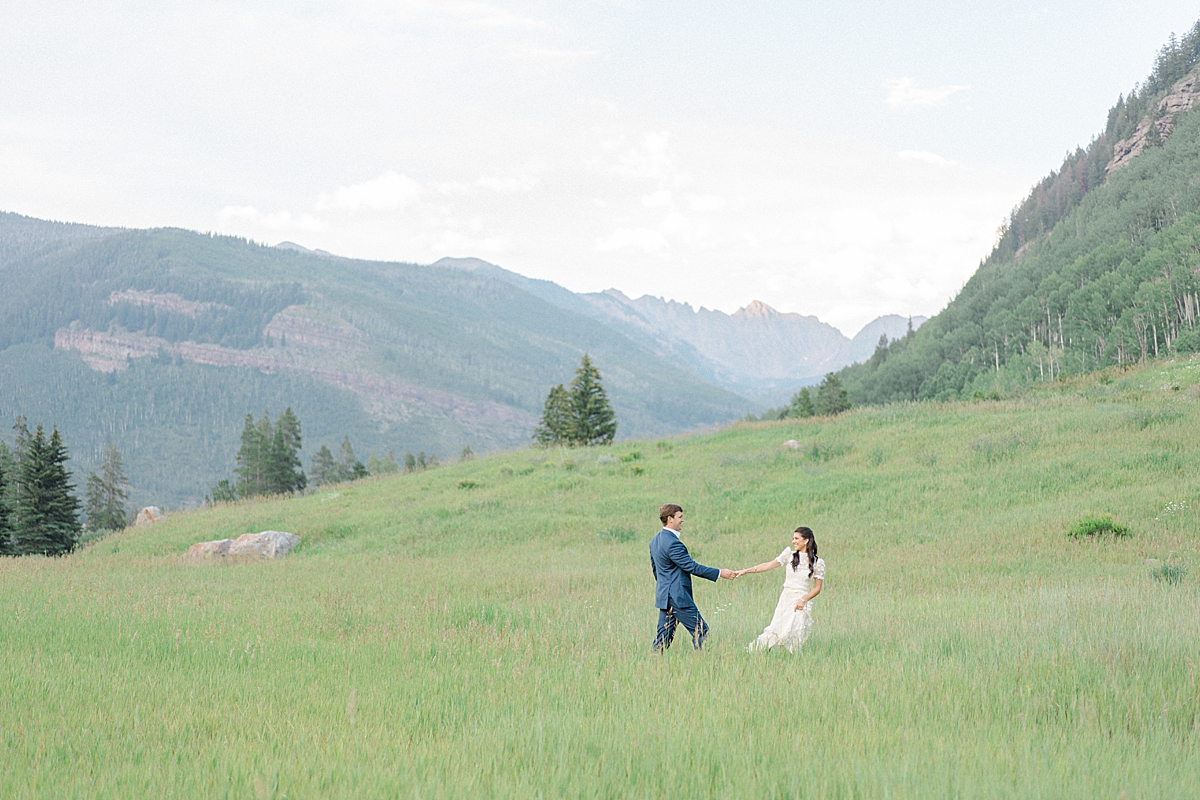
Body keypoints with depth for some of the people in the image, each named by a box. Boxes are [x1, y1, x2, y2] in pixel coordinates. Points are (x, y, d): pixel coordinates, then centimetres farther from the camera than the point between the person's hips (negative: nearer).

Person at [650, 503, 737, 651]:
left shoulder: (655, 540, 12)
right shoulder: (672, 543, -19)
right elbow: (692, 566, -19)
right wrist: (720, 573, -15)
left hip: (664, 595, 10)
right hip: (677, 596, -10)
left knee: (664, 635, 9)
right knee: (701, 630, -3)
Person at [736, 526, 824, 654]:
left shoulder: (817, 563, 1)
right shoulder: (789, 555, 7)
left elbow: (817, 589, 2)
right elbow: (768, 565, 1)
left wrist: (803, 600, -14)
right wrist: (746, 571, -8)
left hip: (801, 603, -3)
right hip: (785, 599, 3)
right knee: (774, 631, -4)